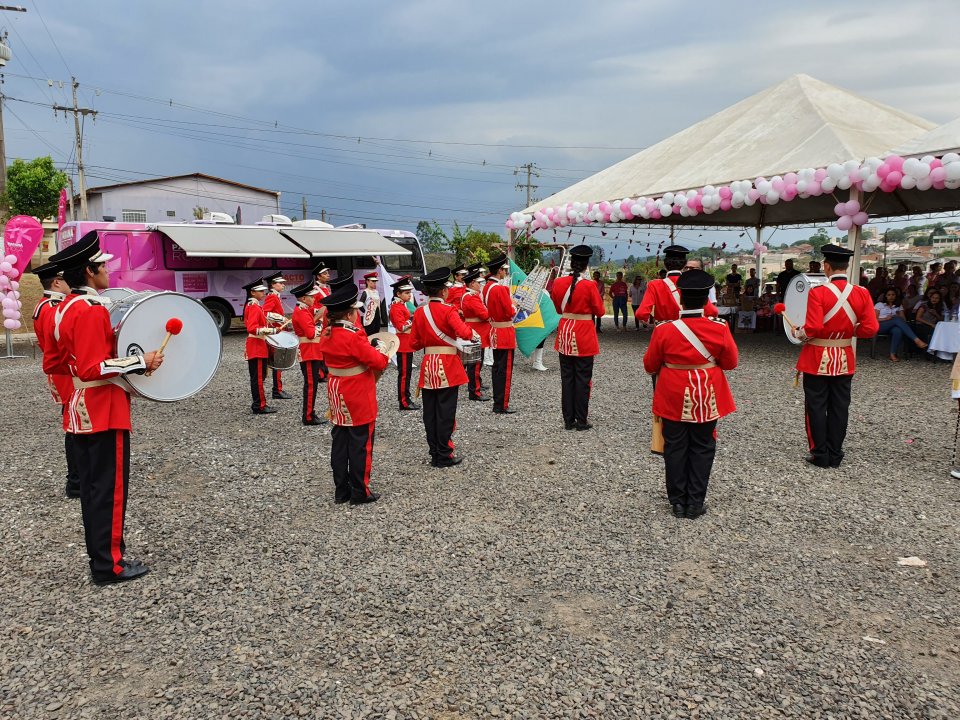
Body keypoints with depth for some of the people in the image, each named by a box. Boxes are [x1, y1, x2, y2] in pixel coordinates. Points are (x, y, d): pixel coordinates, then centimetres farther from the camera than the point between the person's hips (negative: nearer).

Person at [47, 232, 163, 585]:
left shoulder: (65, 308, 11)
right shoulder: (92, 310, -20)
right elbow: (93, 368, -25)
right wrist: (140, 362, -21)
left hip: (81, 412, 10)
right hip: (105, 413, -10)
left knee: (91, 487, 14)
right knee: (109, 489, -2)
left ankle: (99, 556, 24)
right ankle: (110, 565, 6)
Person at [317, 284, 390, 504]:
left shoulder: (327, 335, 2)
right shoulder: (354, 337, -21)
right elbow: (379, 362, -18)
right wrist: (384, 355, 3)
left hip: (336, 396, 8)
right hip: (359, 400, -8)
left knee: (339, 443, 12)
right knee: (360, 446, 2)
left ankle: (341, 491, 20)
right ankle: (360, 492, 10)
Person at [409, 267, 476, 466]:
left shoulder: (419, 312, 5)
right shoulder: (448, 310, -11)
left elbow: (414, 343, 7)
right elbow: (463, 332, -25)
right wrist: (473, 334, -4)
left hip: (428, 366, 5)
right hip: (448, 367, -5)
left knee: (430, 412, 9)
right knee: (446, 412, 1)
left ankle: (435, 454, 16)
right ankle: (445, 456, 5)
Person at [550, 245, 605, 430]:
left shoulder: (558, 283, -1)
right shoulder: (589, 286, -14)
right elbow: (600, 312, -5)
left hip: (565, 333, 4)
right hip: (584, 335, -4)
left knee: (567, 378, 10)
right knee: (583, 379, 4)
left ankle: (568, 420, 14)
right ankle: (581, 421, 9)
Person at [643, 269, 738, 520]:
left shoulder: (664, 330, -13)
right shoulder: (719, 328, -12)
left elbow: (650, 365, -3)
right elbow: (730, 363, 0)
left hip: (674, 399, 0)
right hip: (706, 400, 0)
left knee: (675, 449, 11)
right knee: (702, 449, 12)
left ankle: (678, 502, 19)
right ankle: (696, 503, 17)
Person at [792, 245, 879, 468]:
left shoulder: (818, 292, -17)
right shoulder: (862, 293, -3)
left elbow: (813, 329, -22)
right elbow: (870, 328, -5)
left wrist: (798, 333, -2)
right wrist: (850, 329, 13)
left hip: (818, 358, -4)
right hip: (845, 359, 4)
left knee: (817, 407, 5)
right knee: (839, 407, 11)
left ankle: (820, 455, 10)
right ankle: (835, 455, 18)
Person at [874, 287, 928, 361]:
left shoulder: (898, 306, 24)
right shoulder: (879, 305, 15)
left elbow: (904, 319, 13)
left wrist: (898, 316, -10)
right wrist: (886, 318, -15)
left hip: (892, 327, 3)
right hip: (880, 326, -3)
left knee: (898, 331, -38)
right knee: (897, 319, -34)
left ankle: (893, 354, -39)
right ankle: (917, 340, -47)